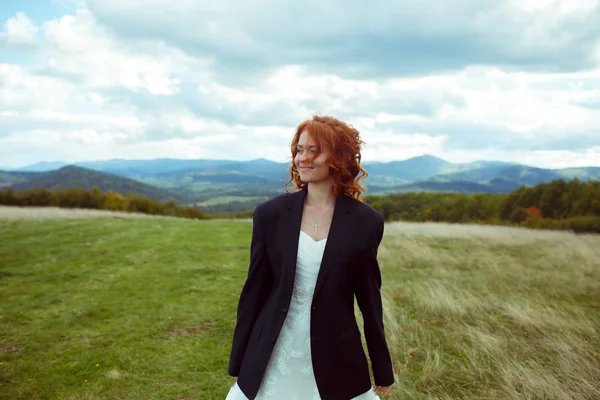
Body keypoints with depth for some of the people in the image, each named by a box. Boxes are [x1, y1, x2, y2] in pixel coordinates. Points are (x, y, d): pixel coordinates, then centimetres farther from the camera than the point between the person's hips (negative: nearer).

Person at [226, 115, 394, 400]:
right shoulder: (270, 213, -4)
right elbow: (255, 289, 1)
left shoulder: (365, 222, -6)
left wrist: (383, 371, 7)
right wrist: (238, 363, 4)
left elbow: (369, 297, 1)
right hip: (272, 358, 1)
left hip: (335, 360, 0)